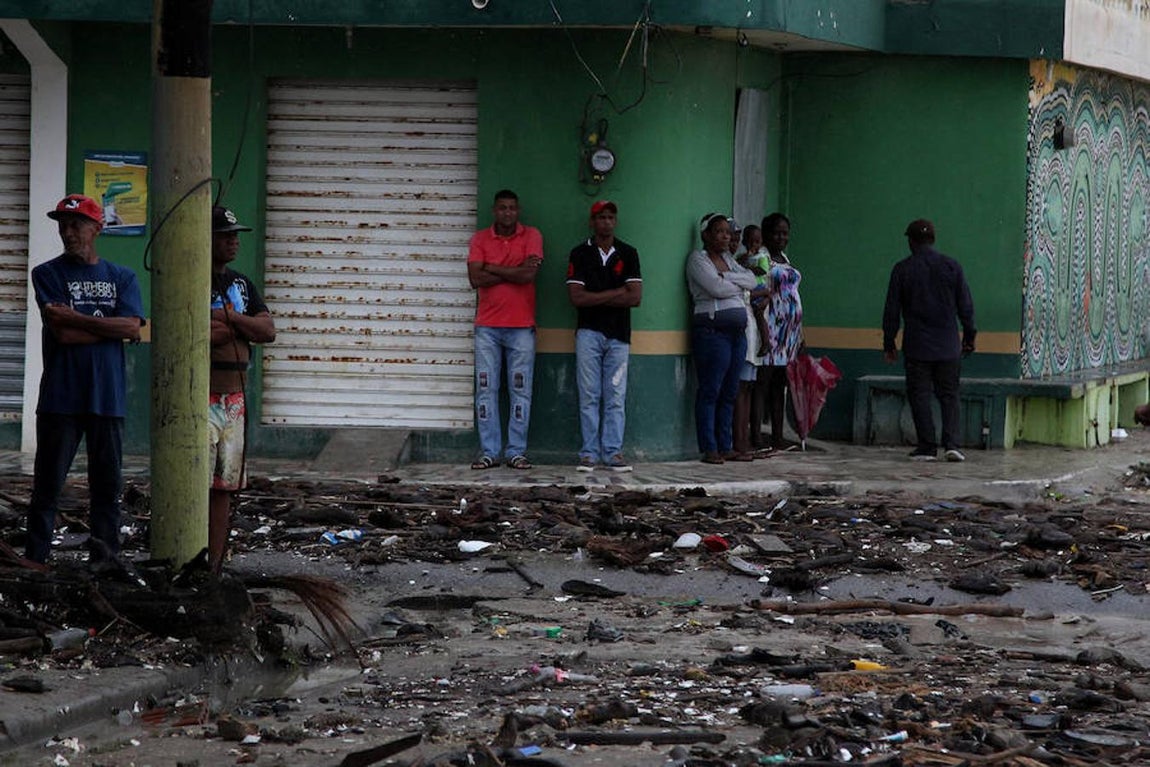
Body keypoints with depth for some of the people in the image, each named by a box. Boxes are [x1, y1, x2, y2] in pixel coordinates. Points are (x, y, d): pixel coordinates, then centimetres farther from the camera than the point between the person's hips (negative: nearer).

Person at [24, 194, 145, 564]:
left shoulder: (122, 277, 12)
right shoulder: (48, 275, 5)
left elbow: (133, 327, -5)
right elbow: (63, 333, -8)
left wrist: (76, 318, -9)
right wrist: (109, 327, -4)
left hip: (108, 395, 2)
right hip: (61, 395, -2)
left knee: (108, 482, 3)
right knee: (48, 484, -2)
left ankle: (104, 561, 7)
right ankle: (35, 561, 0)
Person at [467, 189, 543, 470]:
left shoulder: (531, 236, 3)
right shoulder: (480, 239, 6)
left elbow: (529, 273, -13)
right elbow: (476, 278, -8)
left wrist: (492, 269, -7)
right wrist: (515, 272, -10)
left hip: (521, 327, -1)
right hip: (487, 326, 1)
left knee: (520, 390, 0)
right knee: (486, 389, 0)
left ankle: (517, 452, 4)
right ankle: (489, 452, 4)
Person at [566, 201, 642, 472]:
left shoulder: (628, 254, 9)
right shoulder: (580, 254, 5)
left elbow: (635, 297, -1)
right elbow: (576, 297, -6)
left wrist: (596, 299, -6)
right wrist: (615, 293, -6)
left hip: (618, 335, 1)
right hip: (589, 332, -1)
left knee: (616, 398, -1)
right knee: (589, 396, -3)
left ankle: (613, 452, 1)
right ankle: (589, 453, -1)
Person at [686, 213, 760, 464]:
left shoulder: (728, 259, 20)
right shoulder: (698, 259, -3)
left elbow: (752, 280, 7)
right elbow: (717, 288, -16)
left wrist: (727, 278, -7)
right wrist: (740, 286, 1)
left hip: (737, 332, 8)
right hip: (712, 329, -8)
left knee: (729, 393, 8)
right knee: (710, 392, -7)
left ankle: (726, 447, 11)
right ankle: (709, 450, -7)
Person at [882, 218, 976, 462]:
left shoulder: (902, 269, -3)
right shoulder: (952, 267, 1)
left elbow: (891, 310, 0)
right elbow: (966, 307, 4)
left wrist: (889, 343, 8)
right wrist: (969, 338, 15)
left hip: (916, 347, -2)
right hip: (948, 347, 2)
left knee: (919, 395, 4)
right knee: (949, 395, 8)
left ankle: (927, 447, 1)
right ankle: (951, 443, -4)